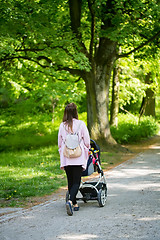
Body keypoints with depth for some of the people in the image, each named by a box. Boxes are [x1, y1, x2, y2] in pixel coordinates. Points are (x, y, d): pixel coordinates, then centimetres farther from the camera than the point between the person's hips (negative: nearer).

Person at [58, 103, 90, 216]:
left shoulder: (62, 126, 3)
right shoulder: (81, 124, -6)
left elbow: (60, 144, 11)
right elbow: (87, 142, -1)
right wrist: (86, 151, 18)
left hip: (66, 158, 3)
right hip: (78, 157, -3)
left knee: (70, 181, 13)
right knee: (76, 182, -4)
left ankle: (74, 204, 19)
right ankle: (70, 201, -25)